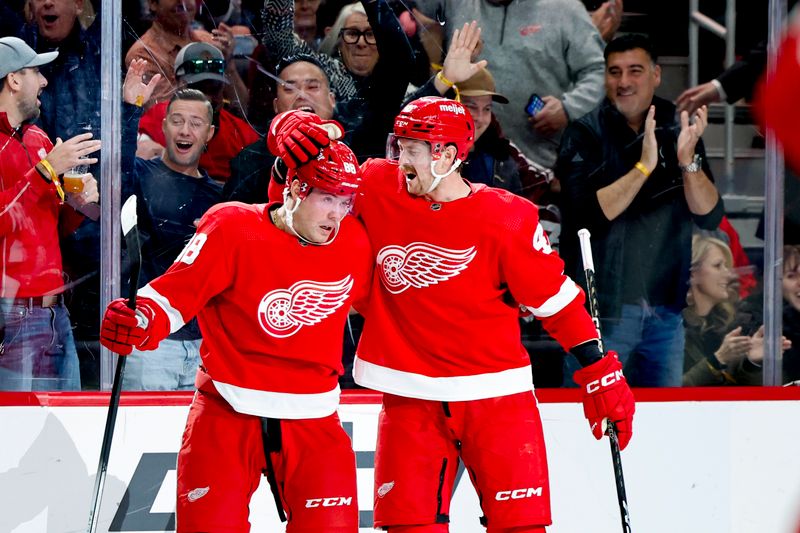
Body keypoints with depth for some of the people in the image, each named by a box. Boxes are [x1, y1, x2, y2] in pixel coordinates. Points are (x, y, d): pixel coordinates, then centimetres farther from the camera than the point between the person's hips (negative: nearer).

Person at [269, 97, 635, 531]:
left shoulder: (507, 218, -9)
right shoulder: (380, 189, -1)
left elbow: (556, 299, -2)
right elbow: (320, 166, 6)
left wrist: (599, 370, -2)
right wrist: (293, 129, -17)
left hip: (495, 395, -2)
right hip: (410, 396, 2)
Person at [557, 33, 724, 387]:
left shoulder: (677, 133, 7)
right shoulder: (585, 135, -4)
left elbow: (710, 217, -3)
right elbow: (589, 212, -19)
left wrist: (688, 160, -19)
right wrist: (644, 165, -27)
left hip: (665, 311, 4)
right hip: (601, 308, -4)